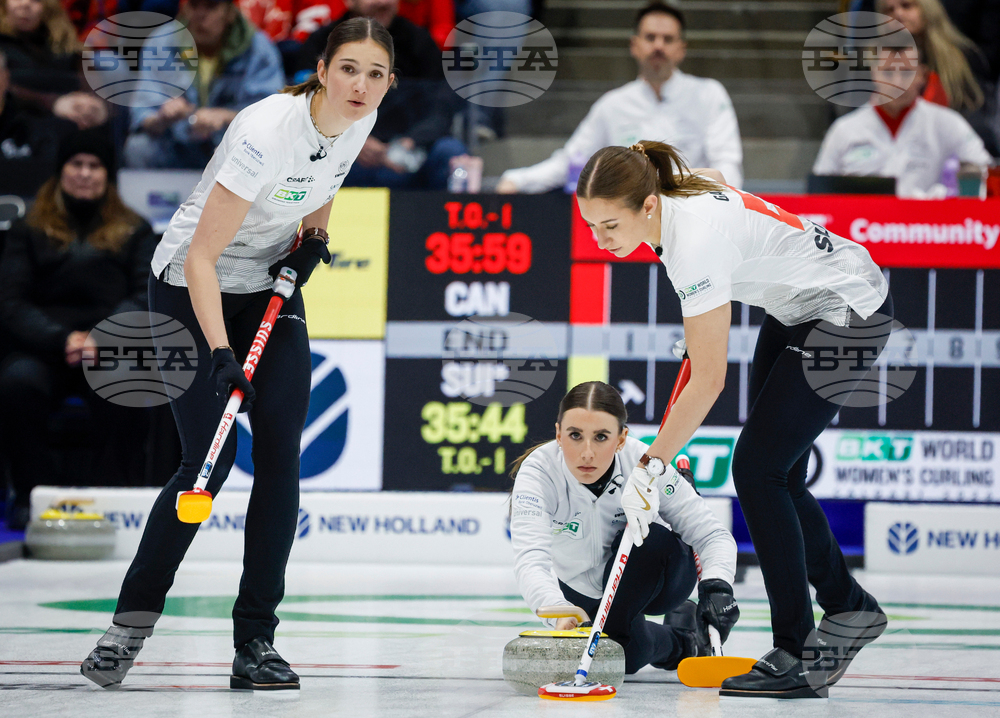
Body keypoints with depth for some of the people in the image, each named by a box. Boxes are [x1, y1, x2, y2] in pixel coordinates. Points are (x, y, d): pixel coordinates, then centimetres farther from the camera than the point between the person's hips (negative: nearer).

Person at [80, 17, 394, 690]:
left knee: (281, 453, -6)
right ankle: (131, 622, 7)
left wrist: (314, 236, 0)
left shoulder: (360, 120, -9)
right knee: (211, 459, -11)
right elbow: (201, 256, -30)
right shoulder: (268, 131, -31)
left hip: (270, 287, 6)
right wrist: (221, 354, -37)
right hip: (191, 288, -6)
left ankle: (256, 642, -2)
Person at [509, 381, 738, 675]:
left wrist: (716, 585, -46)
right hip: (580, 590, 2)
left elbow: (713, 535, -24)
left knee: (650, 539, -33)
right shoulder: (538, 470, -30)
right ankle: (681, 641, 12)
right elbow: (530, 559, -44)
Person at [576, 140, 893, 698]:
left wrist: (650, 469, -24)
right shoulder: (684, 187, -9)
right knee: (777, 476, 10)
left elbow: (708, 383, -29)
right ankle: (851, 609, 27)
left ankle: (798, 659, -9)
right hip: (796, 305, 9)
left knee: (758, 468, -12)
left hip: (847, 317, -9)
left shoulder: (697, 240, -33)